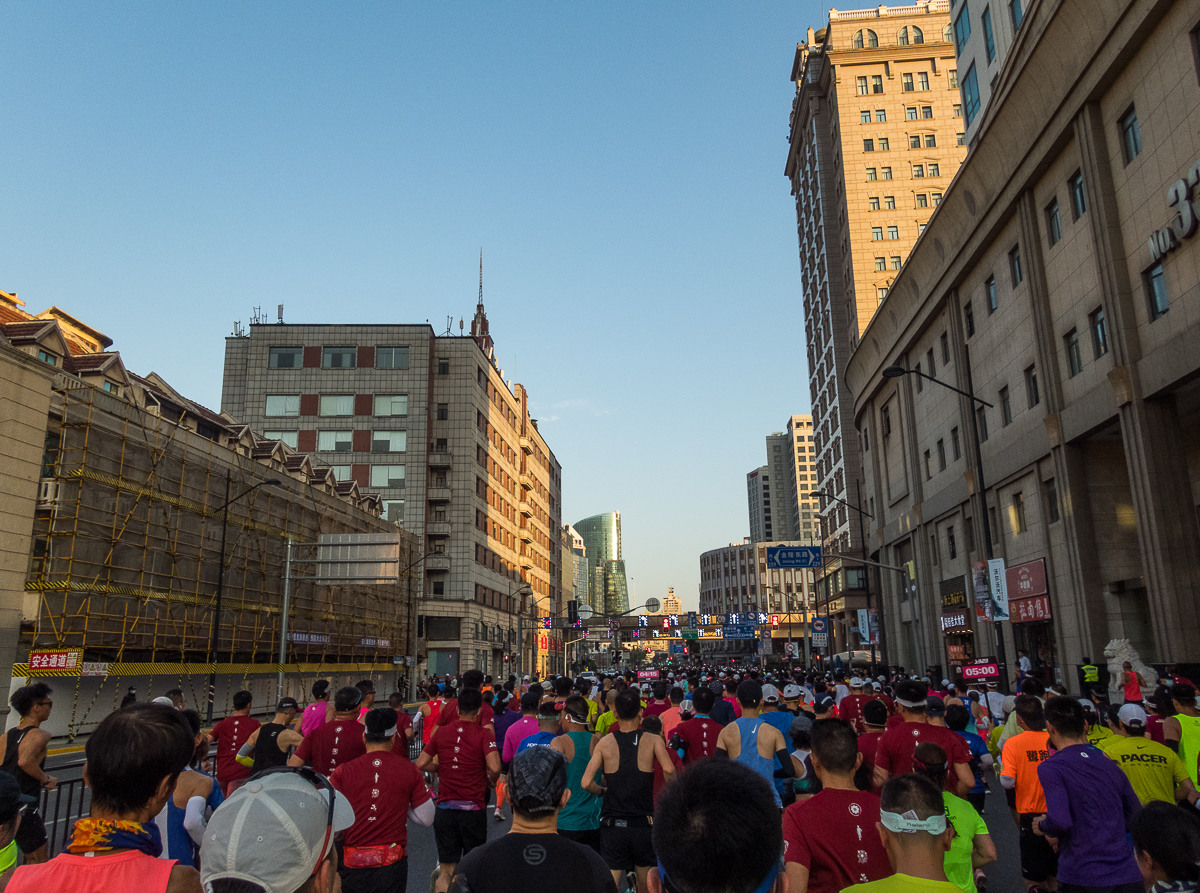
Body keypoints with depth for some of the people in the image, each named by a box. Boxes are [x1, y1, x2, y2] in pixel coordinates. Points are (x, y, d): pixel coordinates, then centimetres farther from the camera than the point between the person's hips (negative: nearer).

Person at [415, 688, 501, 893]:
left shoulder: (442, 732, 2)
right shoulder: (484, 734, -9)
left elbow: (420, 764, 3)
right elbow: (494, 768, -21)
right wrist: (490, 781, 0)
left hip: (445, 807, 3)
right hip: (473, 808, -2)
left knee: (447, 870, 12)